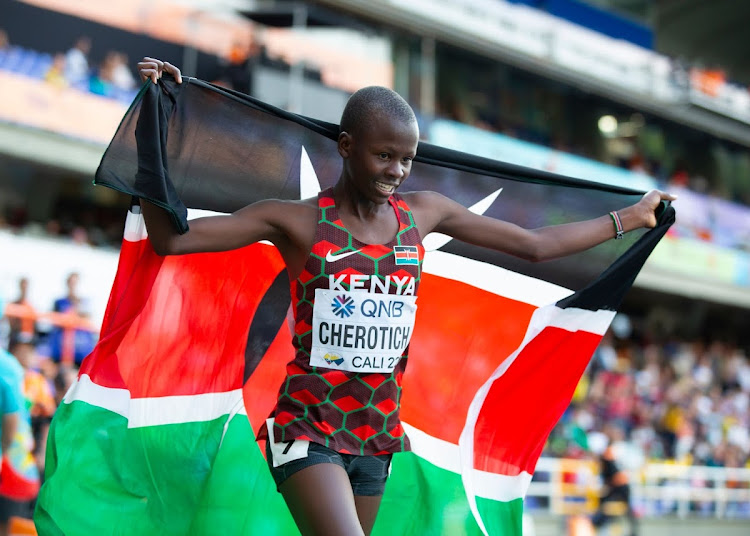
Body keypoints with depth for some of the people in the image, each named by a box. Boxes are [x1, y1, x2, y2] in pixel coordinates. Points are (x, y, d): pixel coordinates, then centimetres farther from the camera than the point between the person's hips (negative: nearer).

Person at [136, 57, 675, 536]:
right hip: (309, 430, -5)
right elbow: (170, 237, -12)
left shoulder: (423, 213, 6)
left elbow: (536, 244, 14)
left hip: (378, 431, 5)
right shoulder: (298, 221, -7)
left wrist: (628, 217, 17)